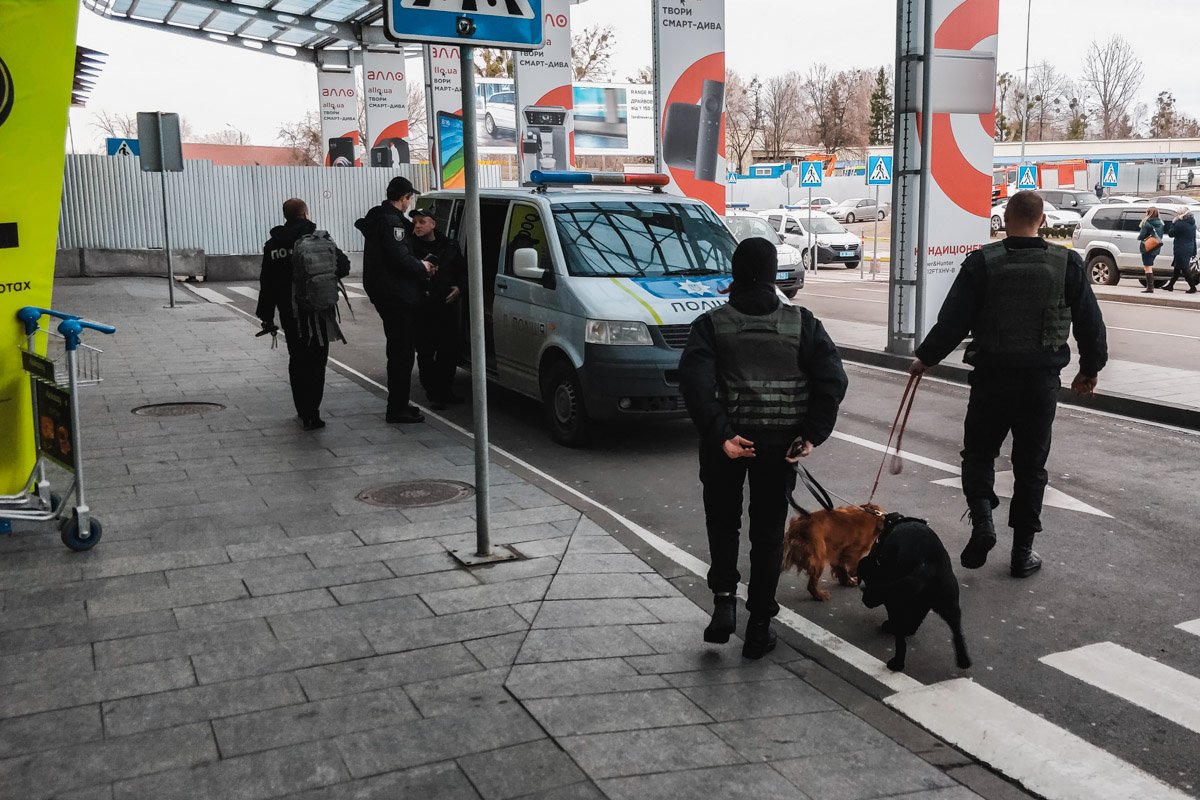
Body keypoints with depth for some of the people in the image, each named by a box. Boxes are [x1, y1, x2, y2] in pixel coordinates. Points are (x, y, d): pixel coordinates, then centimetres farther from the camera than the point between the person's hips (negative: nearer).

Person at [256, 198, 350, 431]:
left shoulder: (273, 244, 6)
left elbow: (267, 283, 7)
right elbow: (343, 265, -9)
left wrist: (266, 316, 13)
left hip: (289, 314, 4)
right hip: (317, 311, -4)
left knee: (297, 361, 16)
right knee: (316, 361, -1)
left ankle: (303, 411, 22)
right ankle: (310, 414, -8)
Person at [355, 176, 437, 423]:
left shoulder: (378, 218, 18)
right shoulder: (392, 222, -15)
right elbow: (399, 258, -24)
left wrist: (420, 267, 16)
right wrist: (422, 266, -6)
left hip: (384, 294, 11)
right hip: (397, 296, -11)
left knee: (399, 351, 17)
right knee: (402, 352, -7)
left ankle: (398, 404, 24)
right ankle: (397, 409, -4)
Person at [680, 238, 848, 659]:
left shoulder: (712, 324, -4)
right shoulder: (802, 323, 1)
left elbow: (694, 382, -18)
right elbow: (833, 380, -8)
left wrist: (719, 435, -18)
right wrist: (811, 435, -7)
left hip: (728, 439, -1)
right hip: (780, 442, 1)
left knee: (722, 522, 21)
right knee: (768, 532, 12)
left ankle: (724, 600, 7)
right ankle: (759, 627, 16)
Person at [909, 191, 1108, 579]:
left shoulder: (982, 262, -8)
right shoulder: (1067, 264, -2)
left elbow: (953, 320, -10)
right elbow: (1090, 323, 4)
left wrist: (925, 358, 5)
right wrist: (1091, 368, 18)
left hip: (991, 375, -2)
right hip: (1042, 379, 2)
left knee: (978, 452, 16)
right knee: (1031, 464, 12)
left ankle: (982, 519, -8)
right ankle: (1022, 552, 16)